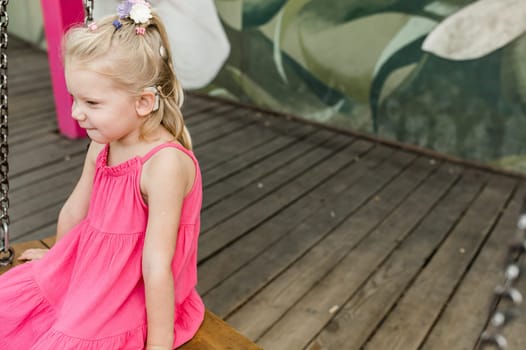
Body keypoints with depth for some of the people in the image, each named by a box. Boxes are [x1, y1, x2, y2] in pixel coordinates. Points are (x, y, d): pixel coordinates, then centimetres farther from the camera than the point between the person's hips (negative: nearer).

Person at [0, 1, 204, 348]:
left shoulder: (165, 163, -30)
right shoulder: (101, 146, -6)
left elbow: (157, 264, -29)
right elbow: (74, 210, 12)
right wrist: (58, 255, 28)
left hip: (135, 295, -7)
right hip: (86, 272, 7)